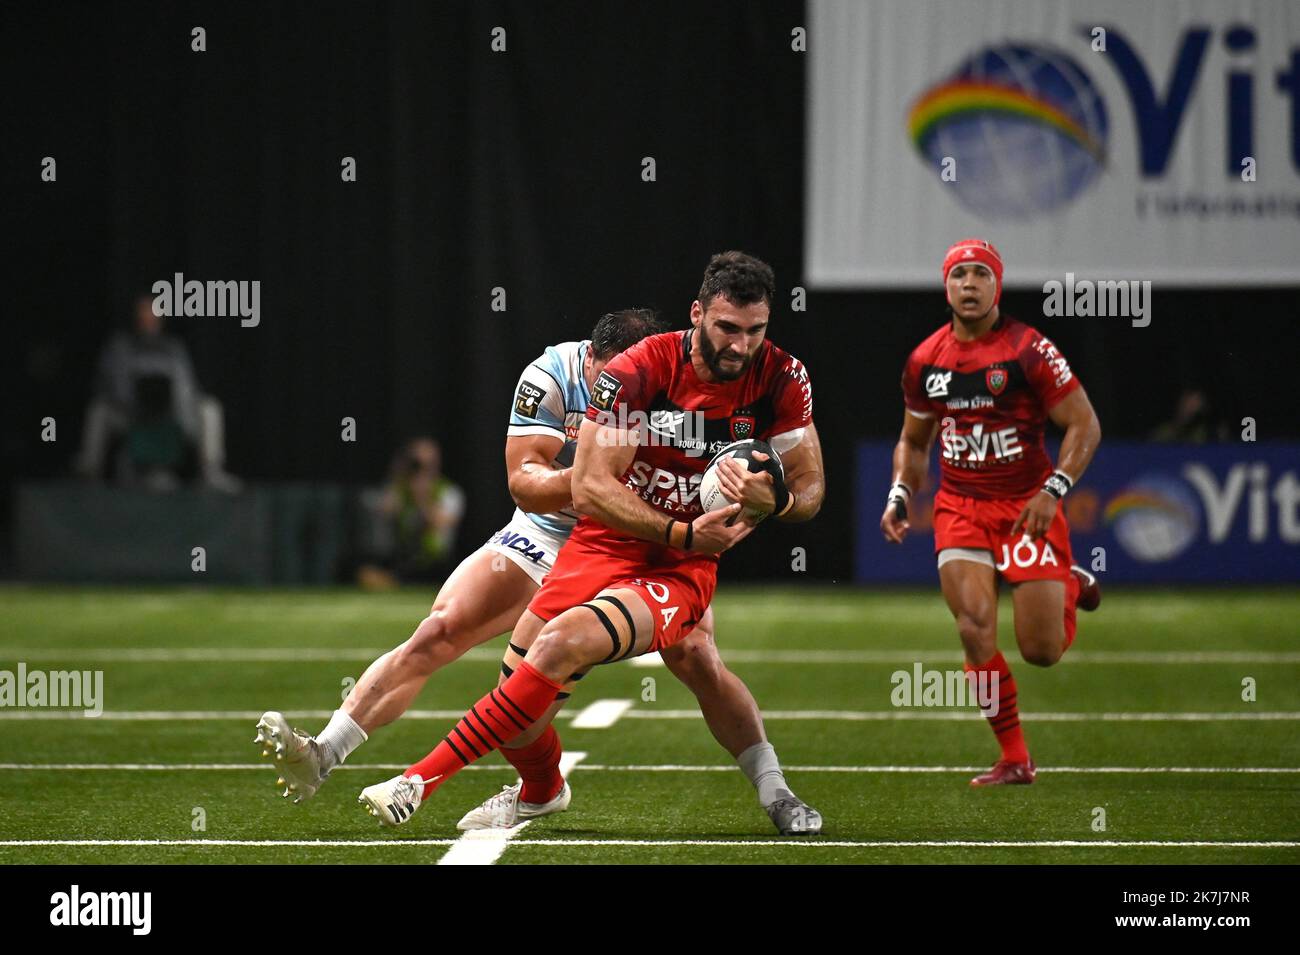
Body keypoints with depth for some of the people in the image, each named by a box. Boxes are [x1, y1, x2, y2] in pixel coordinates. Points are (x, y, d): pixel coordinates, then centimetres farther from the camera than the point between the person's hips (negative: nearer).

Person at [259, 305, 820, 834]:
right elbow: (524, 484, -25)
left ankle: (774, 793, -4)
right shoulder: (553, 377, -23)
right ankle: (322, 757, -10)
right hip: (547, 536, 1)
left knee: (698, 660, -20)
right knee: (436, 635, -12)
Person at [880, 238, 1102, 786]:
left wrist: (1052, 492, -19)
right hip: (960, 509, 3)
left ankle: (1069, 587, 31)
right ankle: (1014, 759, -1)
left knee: (1041, 651, -5)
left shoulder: (1029, 350, -10)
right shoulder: (926, 361, 5)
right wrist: (900, 494, 2)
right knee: (976, 631, -13)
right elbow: (913, 441, 20)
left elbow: (1084, 425, -8)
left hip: (1027, 507, -3)